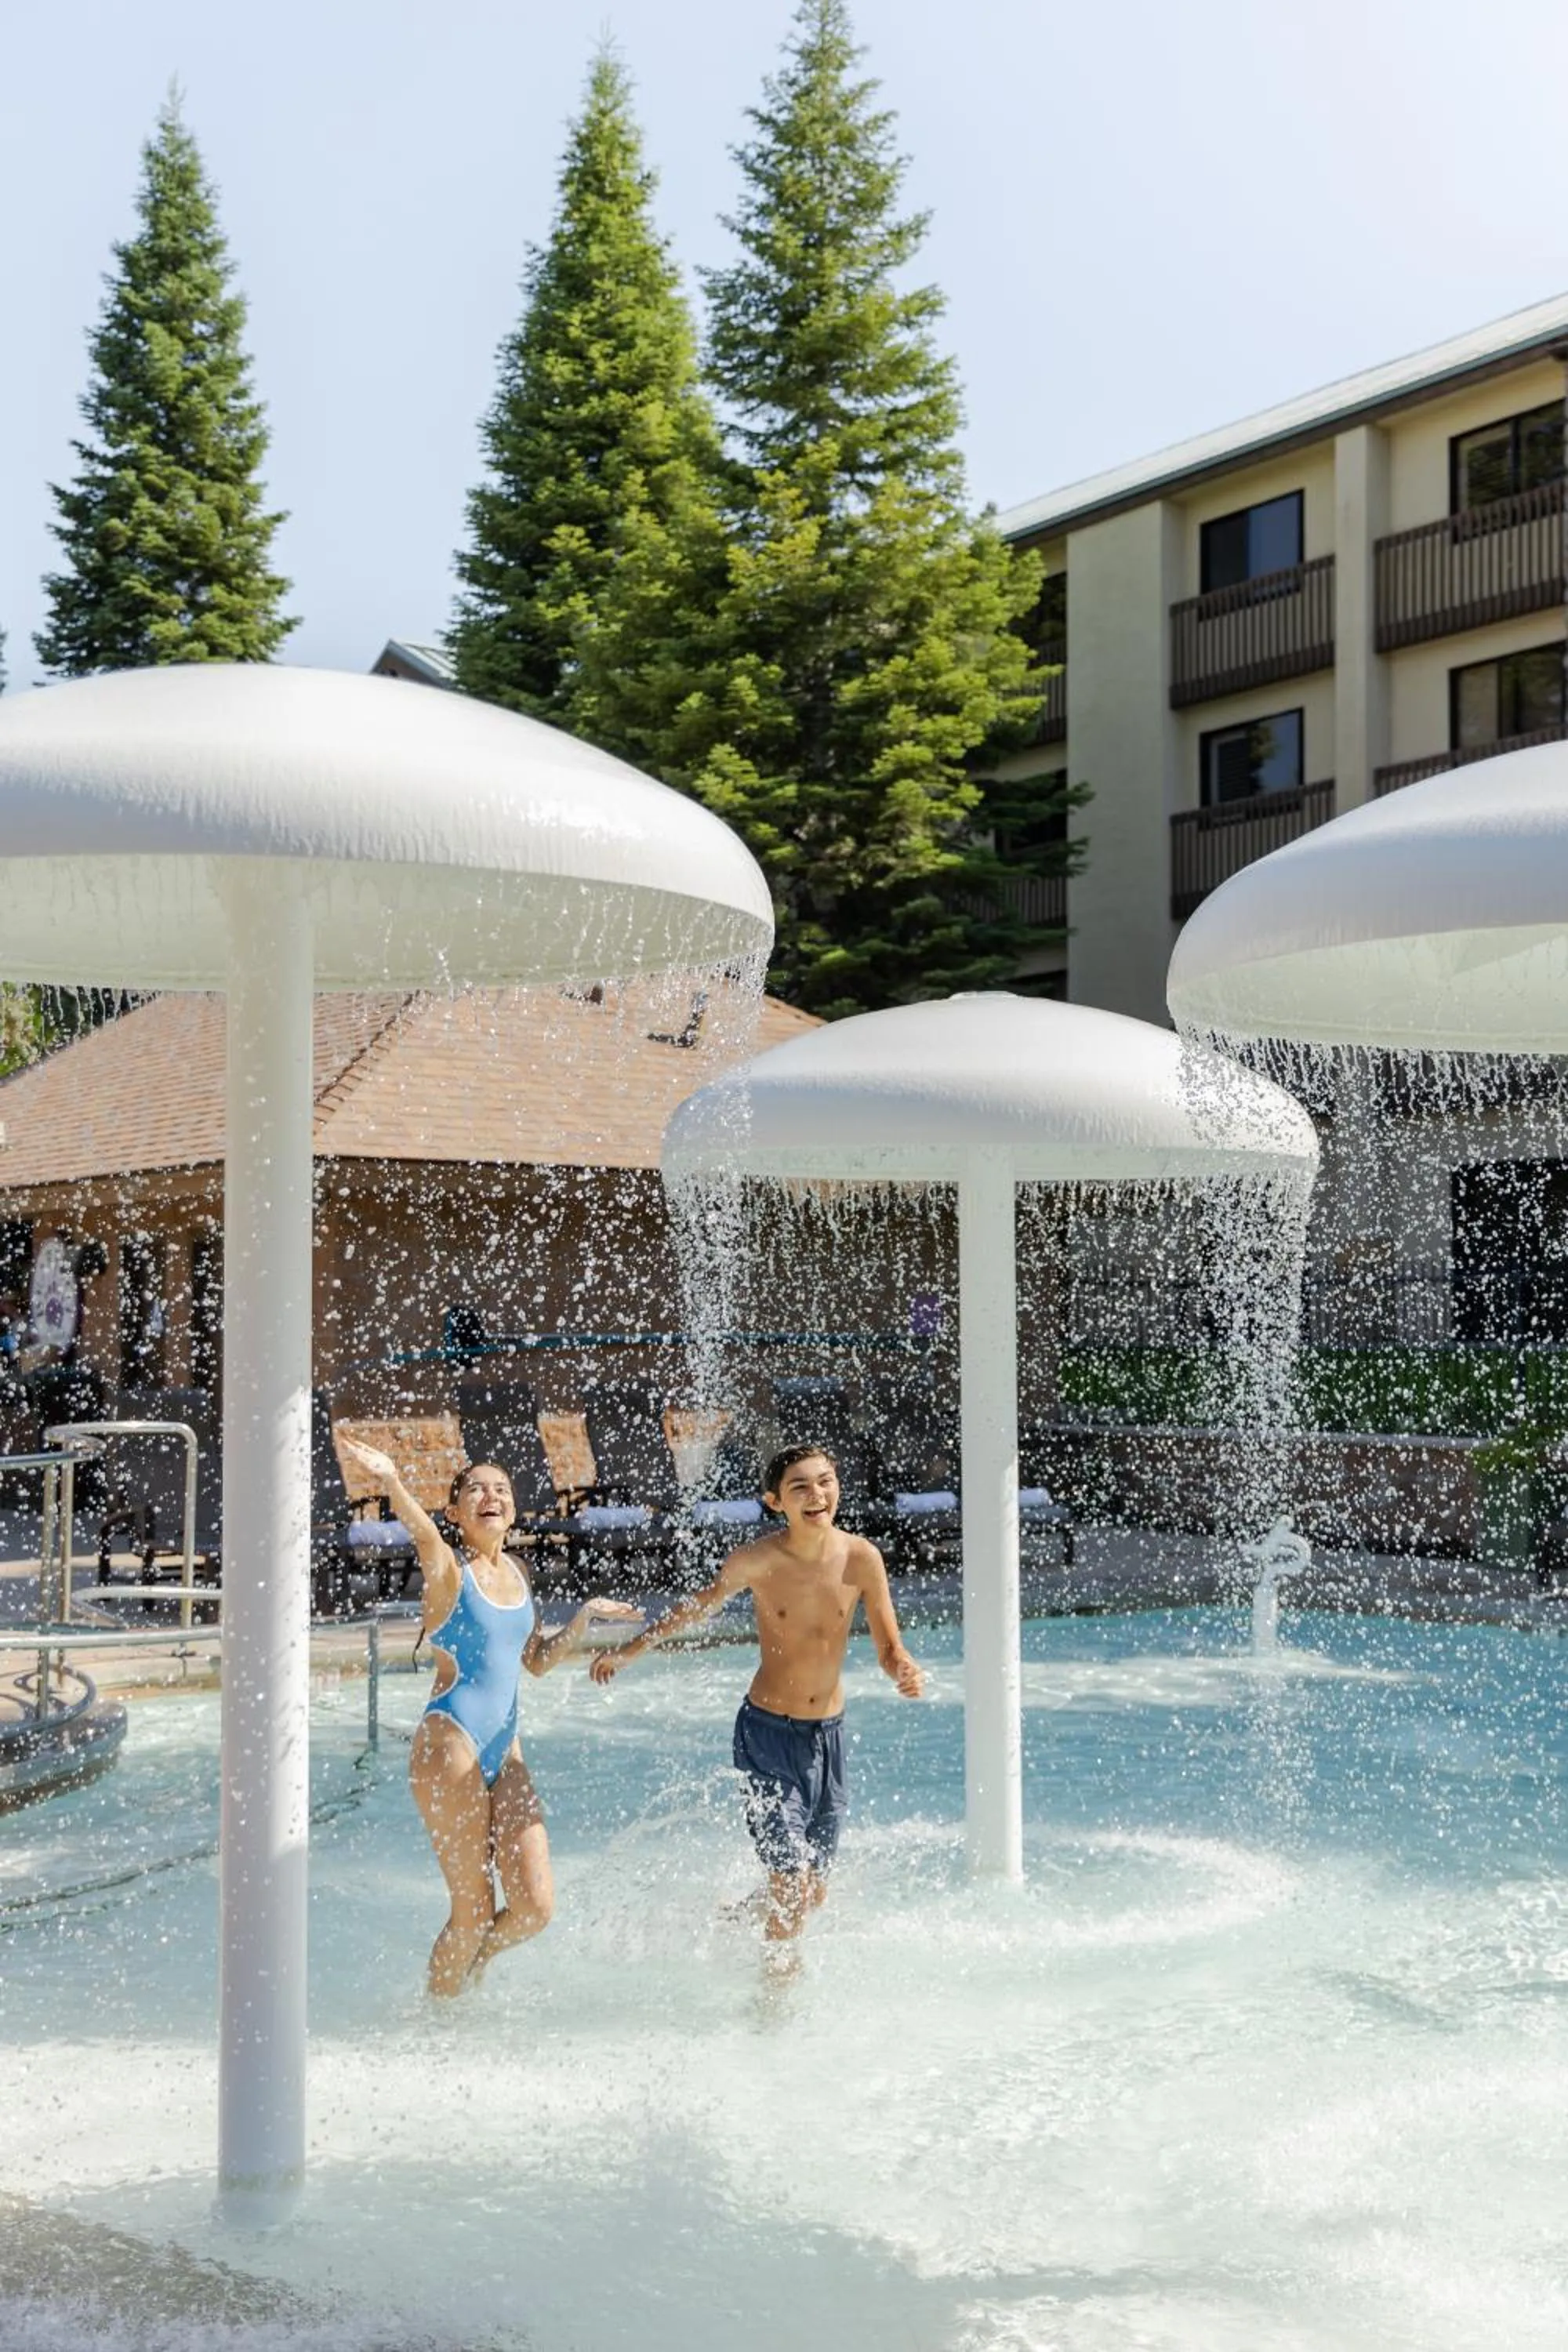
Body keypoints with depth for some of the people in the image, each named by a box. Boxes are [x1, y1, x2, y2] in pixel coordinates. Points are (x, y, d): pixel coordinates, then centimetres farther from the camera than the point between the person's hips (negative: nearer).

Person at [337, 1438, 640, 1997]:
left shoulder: (516, 1573, 13)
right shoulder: (448, 1569, -8)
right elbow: (423, 1533, -32)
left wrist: (585, 1618, 10)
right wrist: (391, 1482, -54)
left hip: (505, 1751, 6)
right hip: (450, 1745, -6)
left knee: (535, 1906, -1)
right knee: (473, 1913, -1)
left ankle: (471, 1965, 29)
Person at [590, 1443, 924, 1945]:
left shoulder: (861, 1558, -10)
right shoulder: (755, 1561, -14)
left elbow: (889, 1648, -2)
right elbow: (702, 1604, 6)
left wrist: (906, 1671, -26)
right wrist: (628, 1651, 11)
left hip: (829, 1734, 3)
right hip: (768, 1733, -3)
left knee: (815, 1894, 14)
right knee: (791, 1883, -11)